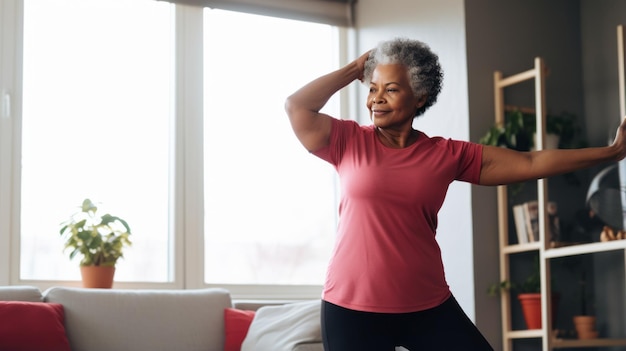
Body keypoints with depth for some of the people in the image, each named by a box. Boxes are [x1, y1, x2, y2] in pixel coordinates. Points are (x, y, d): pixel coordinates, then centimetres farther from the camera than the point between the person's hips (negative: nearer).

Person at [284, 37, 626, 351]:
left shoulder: (447, 155, 4)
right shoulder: (350, 141, 2)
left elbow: (530, 163, 6)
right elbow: (296, 106, -11)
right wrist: (354, 69, -2)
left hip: (428, 307, 1)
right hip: (351, 308, -1)